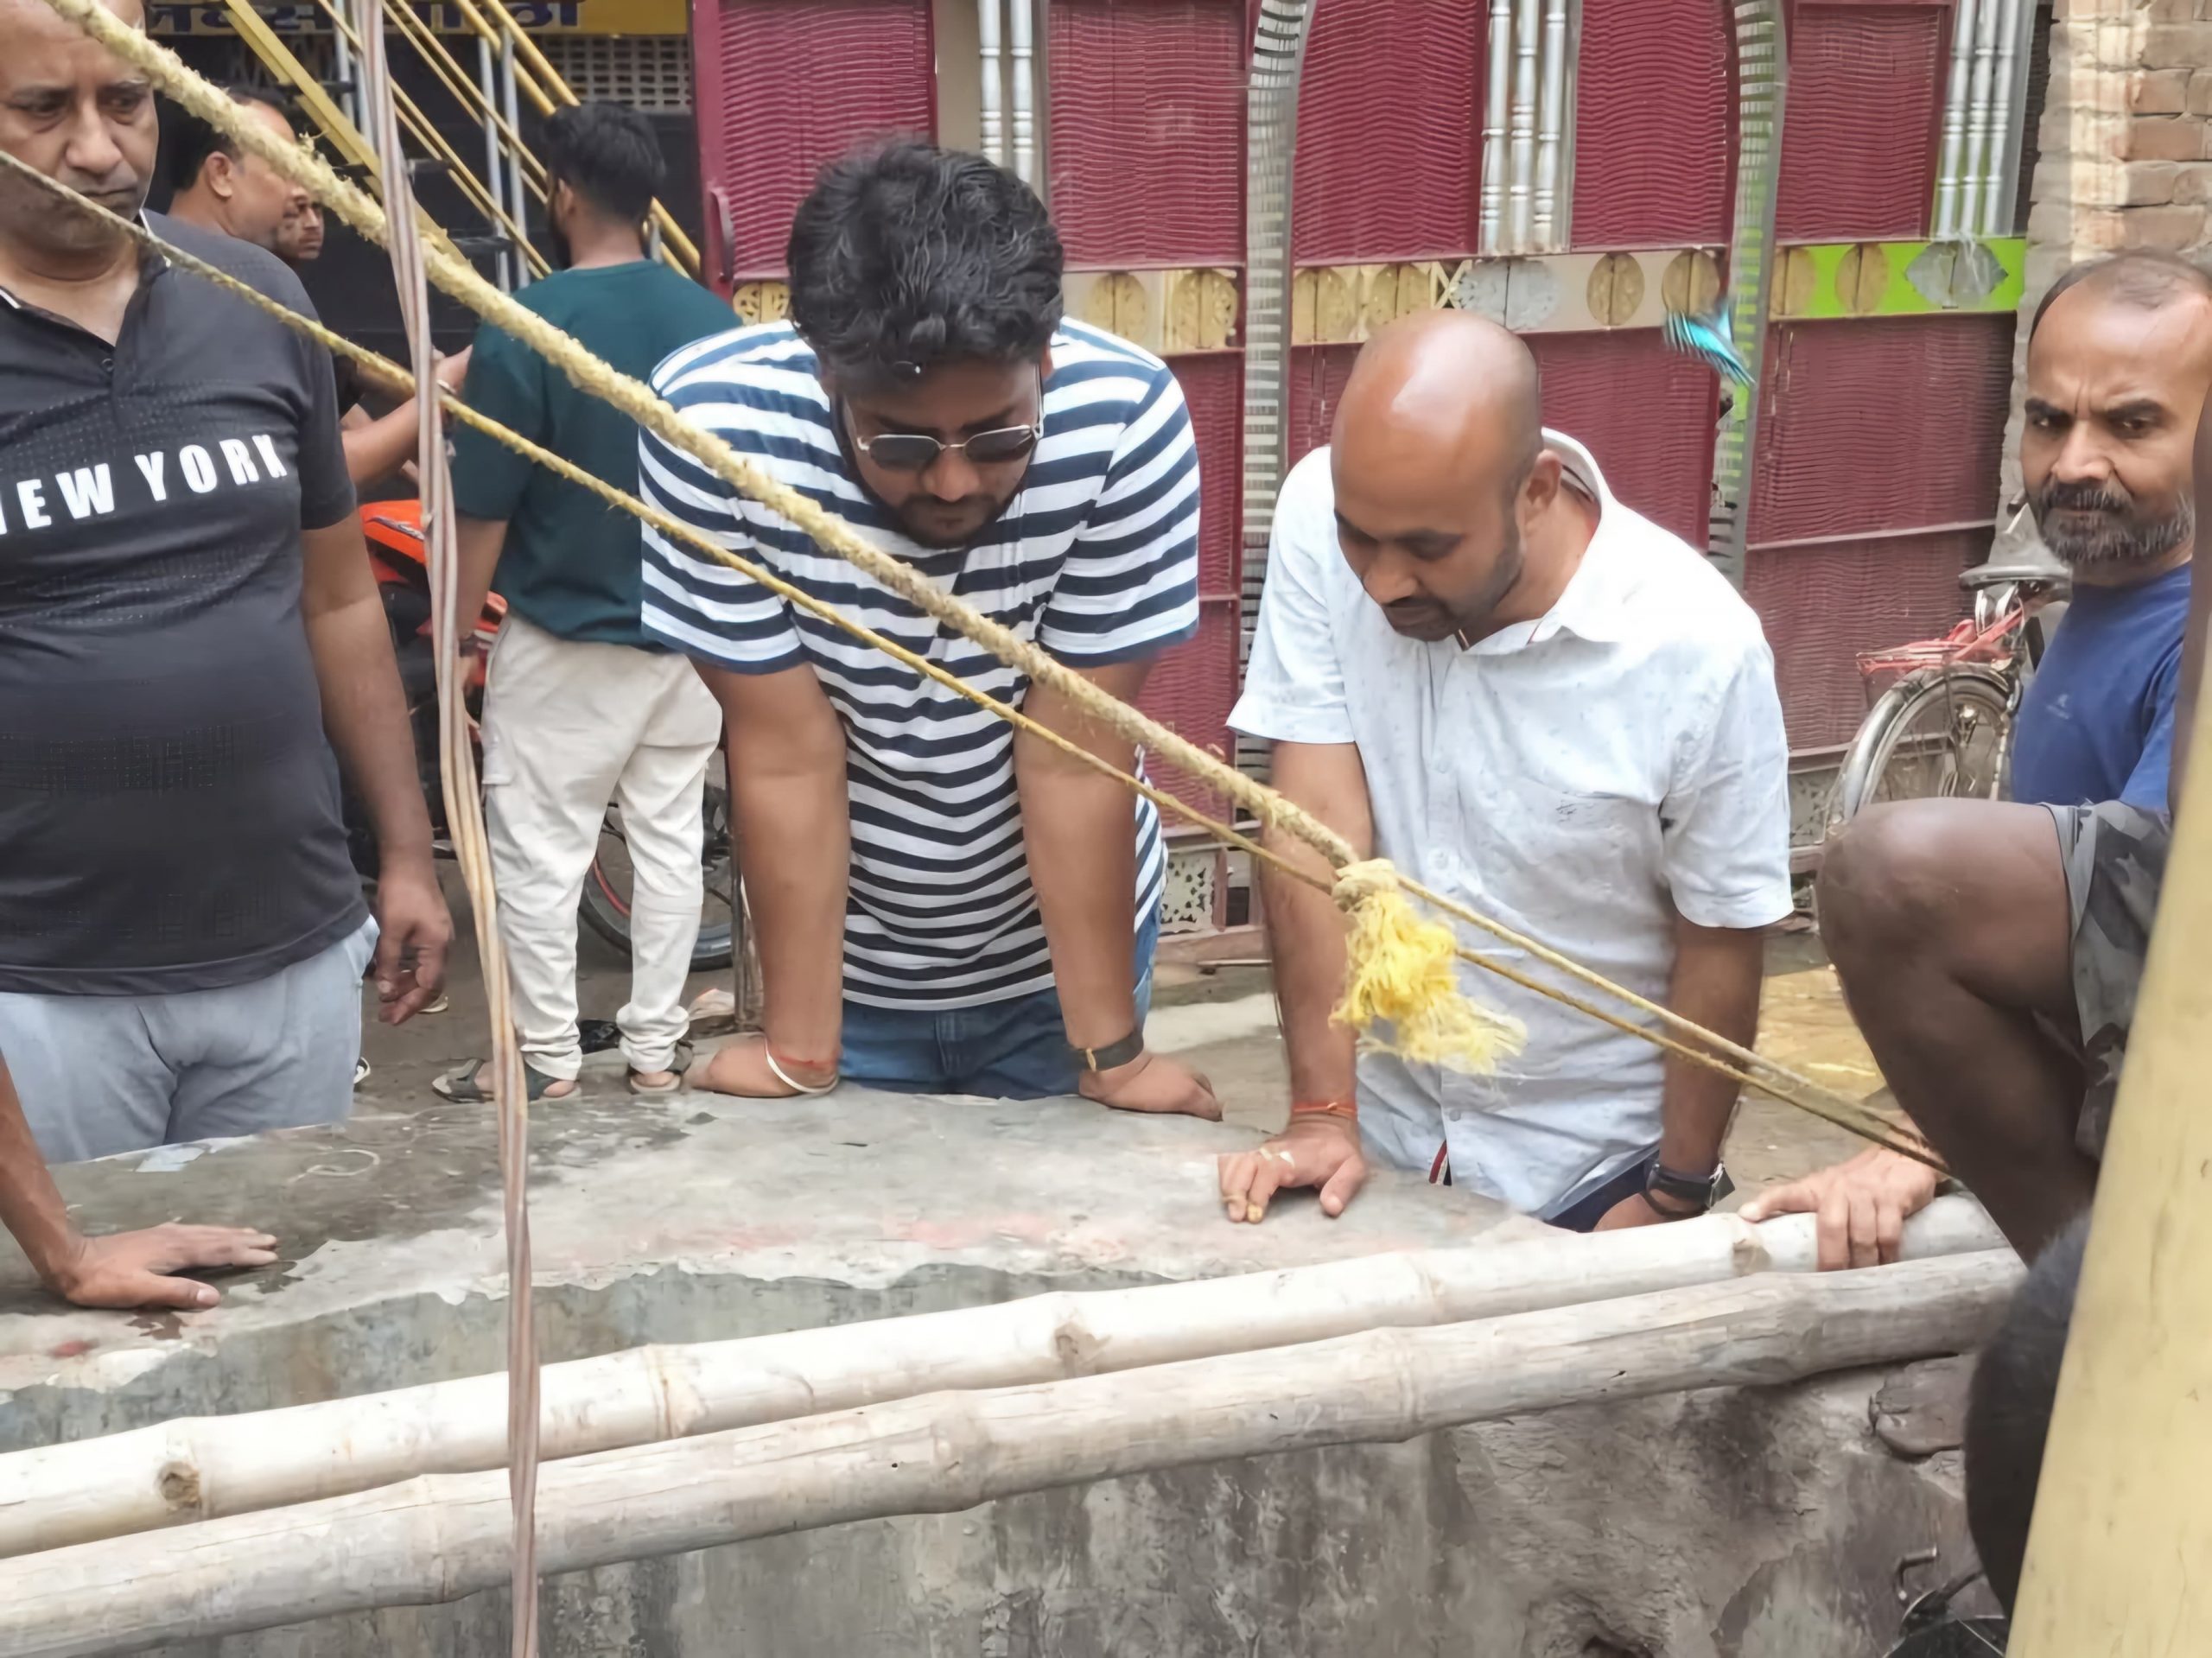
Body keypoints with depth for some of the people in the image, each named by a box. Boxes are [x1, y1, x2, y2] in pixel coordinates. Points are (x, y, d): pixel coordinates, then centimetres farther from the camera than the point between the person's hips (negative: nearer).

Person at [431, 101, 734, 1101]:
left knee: (539, 858, 6)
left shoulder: (522, 330, -15)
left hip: (560, 643, -5)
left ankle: (546, 1061, 14)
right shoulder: (717, 324, -2)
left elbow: (483, 516, -12)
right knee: (670, 842, 12)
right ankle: (655, 1049, 19)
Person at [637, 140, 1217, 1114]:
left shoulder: (1126, 418, -27)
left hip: (1065, 951, 0)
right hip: (849, 960, 0)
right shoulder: (714, 423, -27)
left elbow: (1076, 753, -21)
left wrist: (1111, 1052, -16)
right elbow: (785, 753, -20)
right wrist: (800, 1052, -15)